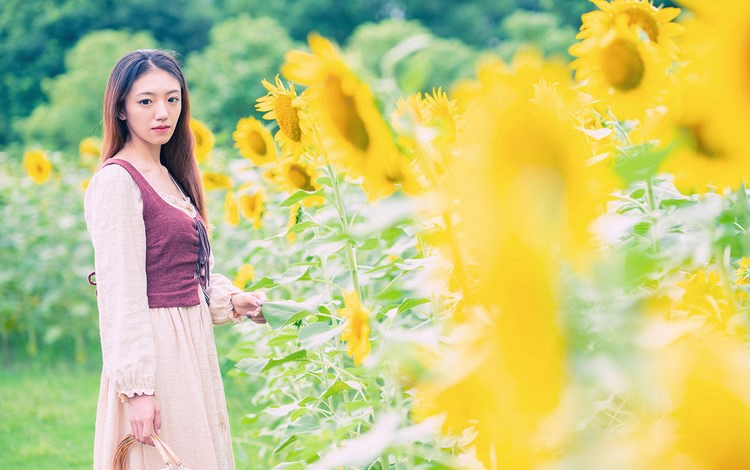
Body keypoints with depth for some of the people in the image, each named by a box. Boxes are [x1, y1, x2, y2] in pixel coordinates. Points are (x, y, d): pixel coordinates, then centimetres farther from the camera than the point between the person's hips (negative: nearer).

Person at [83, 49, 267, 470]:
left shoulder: (169, 177, 14)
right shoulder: (117, 180, -12)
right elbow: (120, 293, -17)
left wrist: (232, 301, 4)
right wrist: (136, 386, -20)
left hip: (190, 346, 9)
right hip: (154, 351, -9)